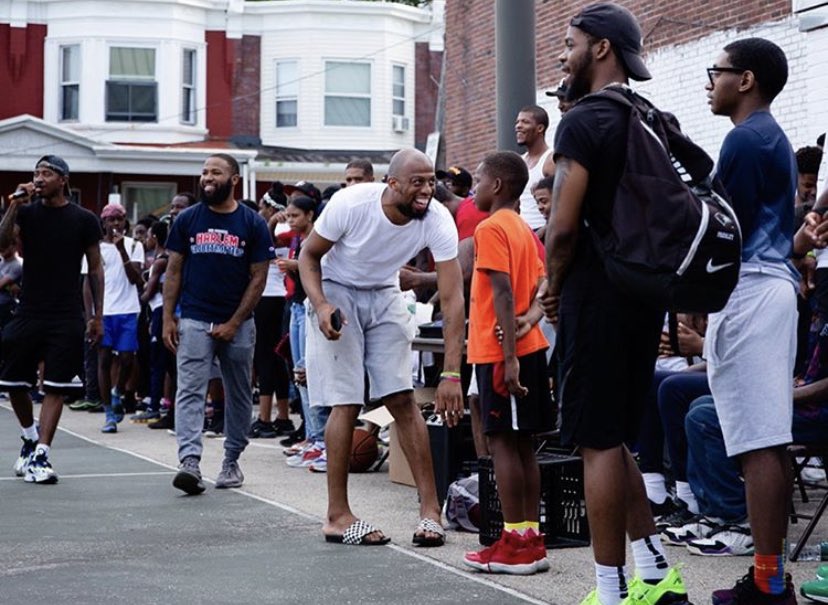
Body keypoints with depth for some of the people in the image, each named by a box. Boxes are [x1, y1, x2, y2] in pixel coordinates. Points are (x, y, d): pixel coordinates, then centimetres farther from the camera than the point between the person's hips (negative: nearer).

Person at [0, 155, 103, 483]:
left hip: (66, 317, -2)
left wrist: (98, 316, 2)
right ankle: (30, 438, 31)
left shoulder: (84, 220, 1)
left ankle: (40, 455, -4)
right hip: (29, 312, 2)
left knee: (56, 387, -5)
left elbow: (96, 268, 5)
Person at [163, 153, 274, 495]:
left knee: (239, 395, 9)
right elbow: (174, 271, 7)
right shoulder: (187, 220, 5)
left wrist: (234, 323, -7)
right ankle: (189, 462, -20)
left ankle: (232, 461, 22)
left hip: (237, 324, 0)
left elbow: (258, 277, -1)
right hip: (194, 321, 0)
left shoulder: (252, 224, 0)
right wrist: (168, 318, -2)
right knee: (190, 392, -12)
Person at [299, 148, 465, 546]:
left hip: (384, 296, 3)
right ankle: (337, 516, 0)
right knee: (346, 404, -8)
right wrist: (321, 306, -30)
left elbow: (452, 299, -25)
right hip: (337, 292, -3)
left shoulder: (438, 221, -23)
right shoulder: (350, 204, -28)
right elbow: (309, 255, -11)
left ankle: (430, 509, 2)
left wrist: (451, 375, -31)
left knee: (402, 399, -3)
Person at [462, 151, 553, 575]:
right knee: (522, 444, 10)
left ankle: (516, 544, -4)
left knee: (502, 443, -5)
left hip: (500, 352, -9)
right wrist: (531, 317, -5)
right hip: (529, 347, 9)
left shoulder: (491, 228, -11)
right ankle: (531, 539, 13)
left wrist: (509, 356, -22)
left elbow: (503, 292, -19)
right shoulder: (524, 229, 17)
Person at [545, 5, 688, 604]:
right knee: (614, 438, 18)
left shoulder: (585, 121, -13)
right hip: (646, 295, 9)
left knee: (598, 443, -2)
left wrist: (555, 286, -1)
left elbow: (564, 226, -19)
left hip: (597, 296, -9)